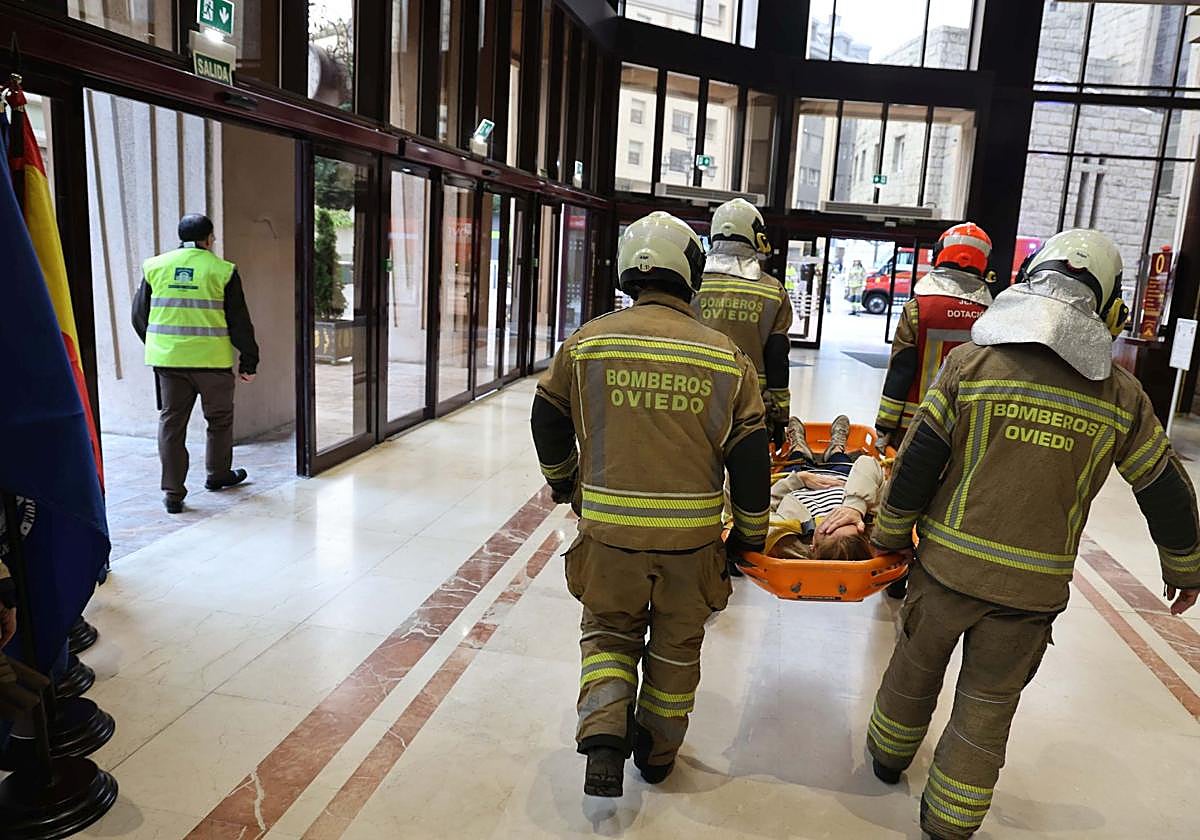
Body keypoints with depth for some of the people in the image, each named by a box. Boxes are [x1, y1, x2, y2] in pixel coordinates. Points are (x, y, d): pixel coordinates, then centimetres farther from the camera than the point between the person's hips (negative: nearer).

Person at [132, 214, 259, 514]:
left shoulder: (155, 267, 6)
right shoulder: (222, 270, -4)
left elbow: (139, 315, 11)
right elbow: (239, 321, -3)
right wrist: (249, 361, 5)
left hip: (167, 359, 3)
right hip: (212, 360, -3)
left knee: (171, 421, 9)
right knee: (220, 418, 17)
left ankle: (172, 492, 8)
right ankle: (218, 474, 33)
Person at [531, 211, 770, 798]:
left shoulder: (586, 342, -3)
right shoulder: (727, 356, -3)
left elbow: (548, 420, 9)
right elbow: (750, 455, -2)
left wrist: (564, 481, 27)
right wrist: (751, 533, 12)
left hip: (609, 528, 0)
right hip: (692, 534, 1)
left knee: (609, 630, 22)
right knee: (677, 645, 21)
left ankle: (603, 733, 3)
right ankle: (658, 752, 37)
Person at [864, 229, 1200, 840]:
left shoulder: (970, 362, -9)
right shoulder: (1121, 395, -2)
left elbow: (915, 464, -9)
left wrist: (889, 537, 5)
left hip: (949, 563, 0)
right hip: (1035, 588, 1)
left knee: (916, 664, 23)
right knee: (989, 704, 16)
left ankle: (889, 755, 46)